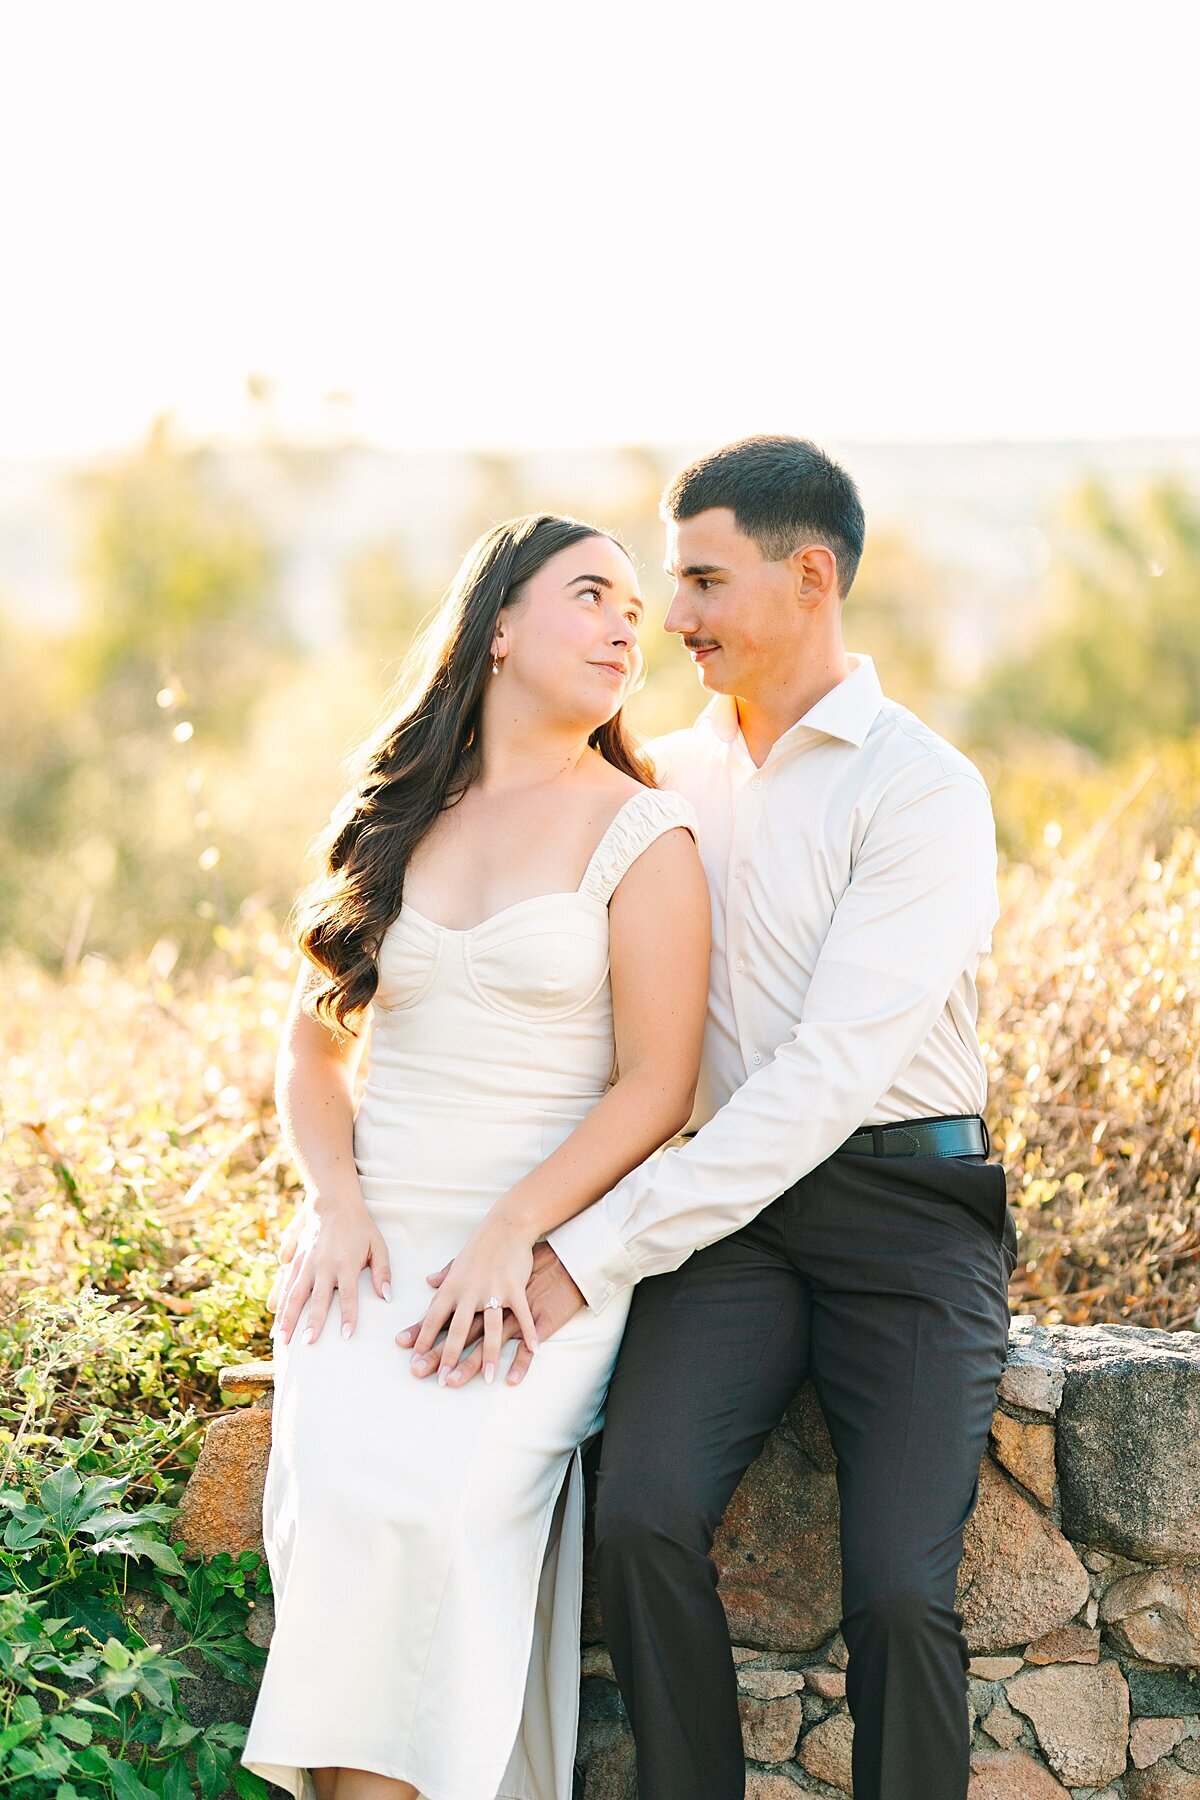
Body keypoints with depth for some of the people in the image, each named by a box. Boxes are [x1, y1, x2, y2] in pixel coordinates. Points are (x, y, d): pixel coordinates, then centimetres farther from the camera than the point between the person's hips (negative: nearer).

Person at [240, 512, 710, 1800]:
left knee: (437, 1492, -28)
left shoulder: (640, 834, 4)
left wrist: (513, 1235, -15)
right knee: (343, 1476, -24)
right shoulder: (392, 820, 15)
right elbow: (311, 1042, 16)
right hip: (375, 1243, 3)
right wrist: (337, 1206, -2)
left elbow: (657, 1086, -3)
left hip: (550, 1247, -3)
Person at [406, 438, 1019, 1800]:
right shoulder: (670, 776, 13)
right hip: (731, 1204, 4)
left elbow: (832, 1072, -18)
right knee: (642, 1520, -23)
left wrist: (588, 1255, -22)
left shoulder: (922, 788, -8)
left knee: (899, 1592, -22)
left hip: (904, 1210, -4)